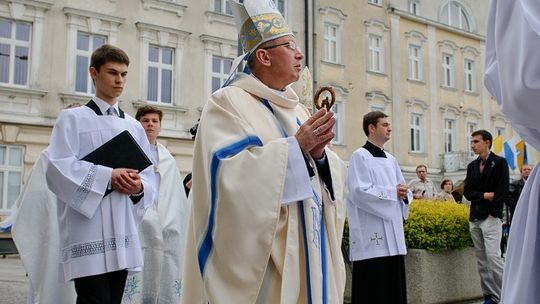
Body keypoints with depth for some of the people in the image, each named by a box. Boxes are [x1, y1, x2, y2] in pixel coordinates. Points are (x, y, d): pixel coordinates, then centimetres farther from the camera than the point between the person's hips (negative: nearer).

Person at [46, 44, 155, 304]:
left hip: (123, 233, 5)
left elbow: (148, 174, 15)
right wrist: (108, 177, -18)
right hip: (88, 234, -5)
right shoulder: (72, 119, 3)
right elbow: (58, 168, -10)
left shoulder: (134, 126, 17)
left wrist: (139, 187, -8)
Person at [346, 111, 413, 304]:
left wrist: (404, 195, -3)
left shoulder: (390, 159, 16)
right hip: (371, 236, -8)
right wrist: (393, 193, -13)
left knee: (394, 288, 10)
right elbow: (359, 192, -18)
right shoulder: (360, 156, -7)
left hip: (393, 234, 8)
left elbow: (403, 190, 20)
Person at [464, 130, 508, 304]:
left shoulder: (499, 162, -2)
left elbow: (503, 191, -9)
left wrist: (493, 213, -12)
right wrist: (484, 195, -8)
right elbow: (467, 192, 9)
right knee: (481, 261, 6)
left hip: (491, 218, -6)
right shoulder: (472, 166, 15)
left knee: (493, 257, -14)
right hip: (474, 218, 6)